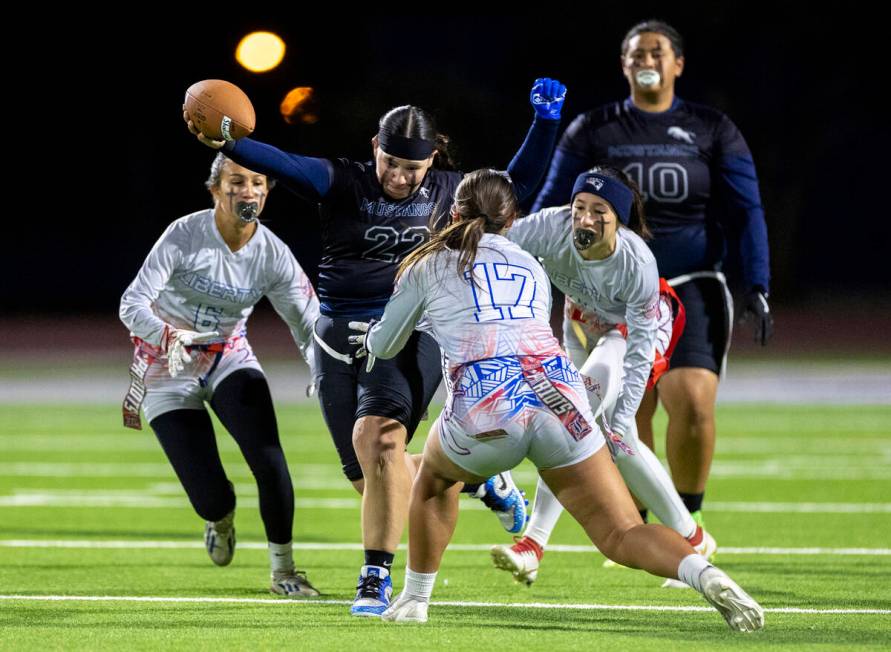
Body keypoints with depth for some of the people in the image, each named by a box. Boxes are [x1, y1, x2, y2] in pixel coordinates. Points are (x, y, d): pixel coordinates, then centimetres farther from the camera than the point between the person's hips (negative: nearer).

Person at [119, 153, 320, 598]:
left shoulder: (273, 254, -10)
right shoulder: (184, 236, -21)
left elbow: (309, 323, -11)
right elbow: (132, 304, -25)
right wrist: (168, 337, -46)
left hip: (229, 358, 3)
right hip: (168, 367, -3)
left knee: (268, 460, -21)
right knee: (210, 497, -10)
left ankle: (283, 570, -4)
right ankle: (221, 514, 31)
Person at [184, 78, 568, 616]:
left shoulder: (448, 190, 6)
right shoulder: (343, 184, 0)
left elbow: (521, 183, 17)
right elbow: (284, 166, -15)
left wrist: (546, 121, 6)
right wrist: (228, 143, -32)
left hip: (410, 334, -2)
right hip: (341, 342, 2)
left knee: (377, 437, -28)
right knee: (378, 478, 6)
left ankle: (377, 576, -24)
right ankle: (480, 479, 35)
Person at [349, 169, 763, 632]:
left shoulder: (429, 266, 19)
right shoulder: (532, 269, 28)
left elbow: (384, 346, 33)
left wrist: (371, 336, 56)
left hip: (484, 407, -2)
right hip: (558, 397, 2)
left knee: (434, 479, 32)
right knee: (622, 536, -1)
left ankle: (413, 601, 35)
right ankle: (705, 575, -28)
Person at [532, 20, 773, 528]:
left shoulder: (712, 131, 5)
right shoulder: (593, 132, 6)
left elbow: (745, 214, 4)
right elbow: (552, 209, 7)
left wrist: (758, 289, -5)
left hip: (692, 290, -1)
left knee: (693, 402, -17)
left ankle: (687, 518, 1)